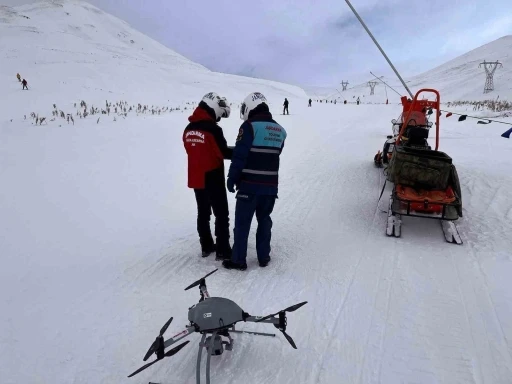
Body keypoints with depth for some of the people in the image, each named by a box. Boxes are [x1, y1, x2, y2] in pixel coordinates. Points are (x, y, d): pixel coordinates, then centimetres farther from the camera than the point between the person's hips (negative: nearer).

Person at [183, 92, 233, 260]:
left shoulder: (189, 129, 5)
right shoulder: (213, 129, -18)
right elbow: (223, 153, -16)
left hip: (196, 178, 7)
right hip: (213, 179, -7)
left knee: (203, 213, 16)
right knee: (221, 214, 4)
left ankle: (206, 246, 26)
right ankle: (223, 250, 9)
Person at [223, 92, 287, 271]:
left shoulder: (249, 126, -10)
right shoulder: (280, 130, 9)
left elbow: (239, 156, -14)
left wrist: (232, 178, -5)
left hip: (249, 185, -5)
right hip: (271, 185, 6)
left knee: (242, 222, 7)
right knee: (265, 220, 18)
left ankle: (238, 260, 15)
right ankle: (264, 257, 26)